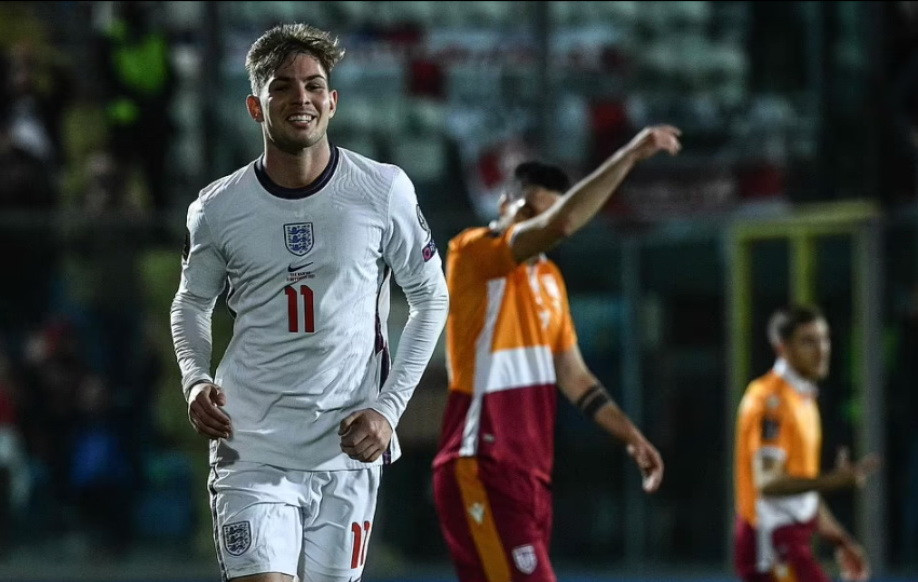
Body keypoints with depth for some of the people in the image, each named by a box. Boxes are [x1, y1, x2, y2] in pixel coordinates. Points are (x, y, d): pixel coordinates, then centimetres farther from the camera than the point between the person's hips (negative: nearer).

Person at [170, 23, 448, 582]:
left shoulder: (384, 190, -2)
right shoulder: (218, 208, 0)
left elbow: (432, 298, 7)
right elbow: (192, 302, 17)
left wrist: (389, 408, -2)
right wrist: (196, 379, -3)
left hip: (348, 453, 1)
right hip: (251, 449, -1)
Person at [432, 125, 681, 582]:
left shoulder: (549, 278, 16)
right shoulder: (473, 254, -11)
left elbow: (572, 374, 22)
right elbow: (559, 224, -28)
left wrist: (631, 436, 18)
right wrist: (628, 156, -26)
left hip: (530, 473, 9)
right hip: (483, 471, -9)